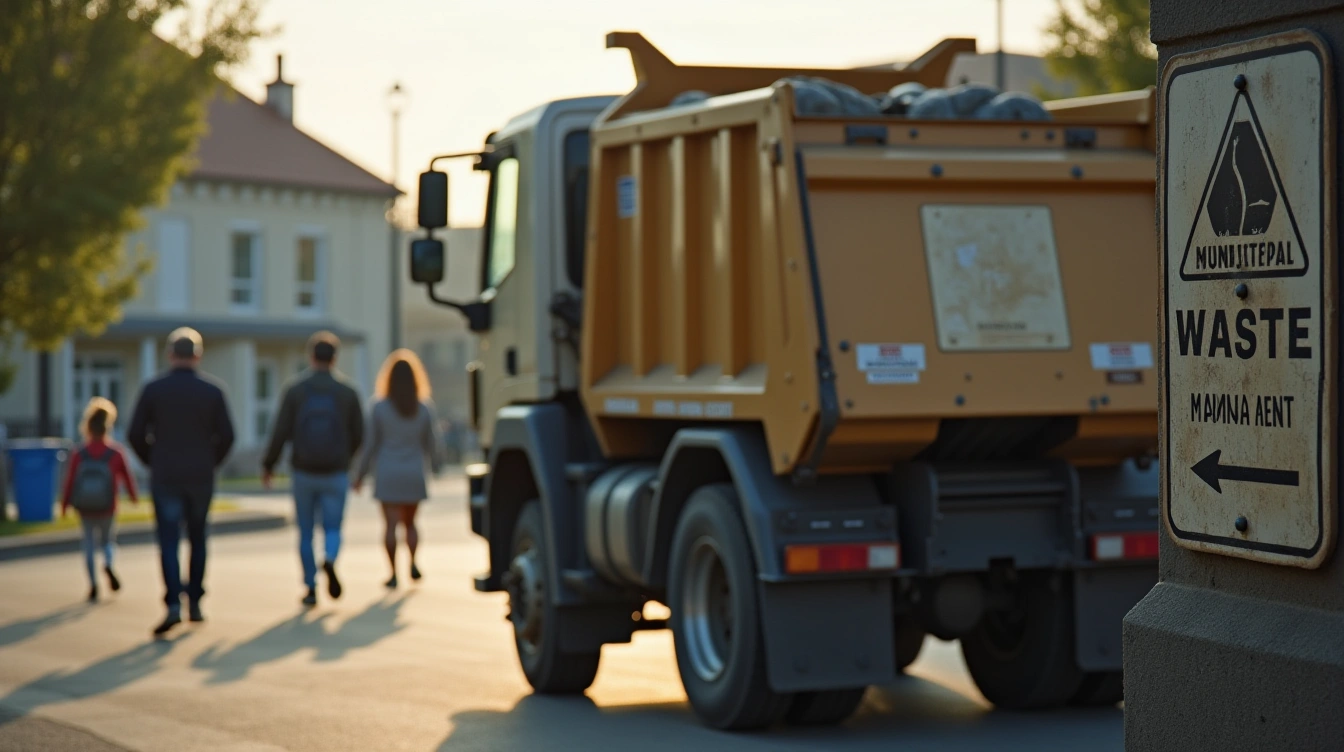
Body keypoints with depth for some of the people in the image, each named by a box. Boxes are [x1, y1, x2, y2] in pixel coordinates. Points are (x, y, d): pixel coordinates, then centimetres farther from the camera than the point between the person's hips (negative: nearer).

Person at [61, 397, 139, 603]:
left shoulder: (78, 455, -7)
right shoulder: (116, 454, -8)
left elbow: (69, 481, -7)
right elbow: (127, 477, 0)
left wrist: (64, 504, 6)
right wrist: (133, 497, 18)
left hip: (84, 508, 0)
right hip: (107, 509, 0)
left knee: (89, 544, 11)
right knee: (108, 540, 18)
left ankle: (93, 585, 2)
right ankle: (108, 565, -14)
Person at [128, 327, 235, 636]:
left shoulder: (153, 389, -4)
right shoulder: (212, 390, -2)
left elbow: (135, 435, -4)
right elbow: (226, 436, -3)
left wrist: (153, 462, 12)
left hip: (165, 477, -1)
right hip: (201, 477, 2)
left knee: (169, 542, -3)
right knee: (197, 538, 17)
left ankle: (174, 605, -19)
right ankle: (194, 602, 18)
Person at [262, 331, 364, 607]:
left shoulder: (294, 390, -4)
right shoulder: (348, 391, -1)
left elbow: (280, 433, -7)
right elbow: (358, 436, 2)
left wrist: (268, 465, 7)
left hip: (304, 473, 0)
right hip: (336, 473, 0)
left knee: (306, 532, 13)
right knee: (332, 529, 9)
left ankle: (311, 589, 11)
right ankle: (329, 561, -23)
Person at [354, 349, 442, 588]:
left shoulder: (379, 408, -6)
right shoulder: (423, 409, 0)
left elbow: (372, 445, -4)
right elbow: (430, 444, 6)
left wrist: (360, 475, 5)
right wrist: (435, 468, 24)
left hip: (387, 475, -2)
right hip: (414, 474, 2)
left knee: (391, 524, 0)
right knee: (410, 523, 15)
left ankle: (394, 573, -5)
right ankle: (413, 562, -5)